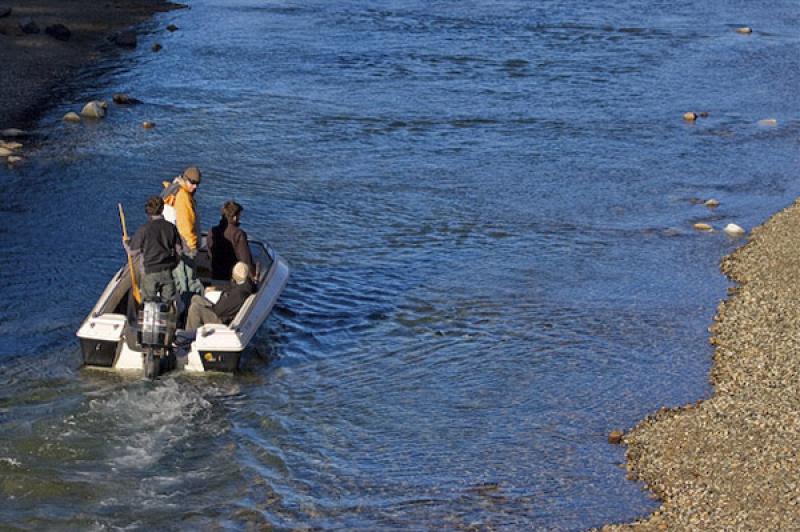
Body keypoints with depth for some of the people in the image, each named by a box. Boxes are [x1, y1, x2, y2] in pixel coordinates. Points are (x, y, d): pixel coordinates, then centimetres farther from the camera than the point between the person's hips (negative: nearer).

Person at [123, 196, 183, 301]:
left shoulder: (144, 230, -15)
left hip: (150, 272, -3)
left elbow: (132, 252, -7)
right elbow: (179, 250, 2)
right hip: (168, 272, 3)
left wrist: (125, 243, 13)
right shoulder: (171, 227, -4)